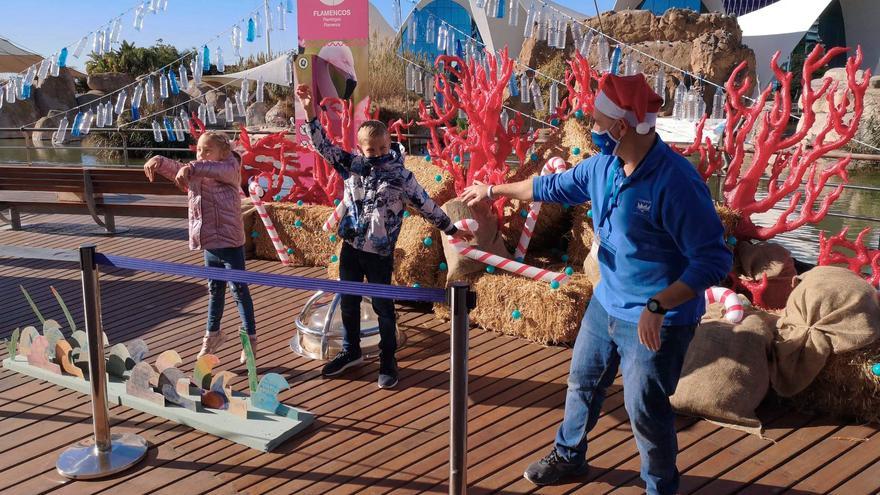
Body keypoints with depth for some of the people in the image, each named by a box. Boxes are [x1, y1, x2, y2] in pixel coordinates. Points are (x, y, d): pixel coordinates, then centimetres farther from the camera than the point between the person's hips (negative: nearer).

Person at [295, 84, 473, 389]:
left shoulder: (400, 175, -8)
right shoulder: (351, 164, 1)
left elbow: (425, 205, -1)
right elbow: (322, 144, -1)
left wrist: (452, 230, 4)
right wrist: (309, 110, -12)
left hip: (380, 252, -4)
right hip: (351, 247, 4)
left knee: (383, 305, 6)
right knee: (348, 302, 16)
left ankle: (388, 360, 22)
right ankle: (351, 352, 35)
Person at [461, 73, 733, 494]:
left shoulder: (676, 181, -27)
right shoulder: (603, 165, -4)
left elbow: (714, 259, -27)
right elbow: (553, 186, 15)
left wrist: (658, 305, -35)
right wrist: (495, 190, 22)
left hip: (657, 320, -8)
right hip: (605, 303, 8)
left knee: (644, 409, 5)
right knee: (582, 381, 22)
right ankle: (568, 456, 47)